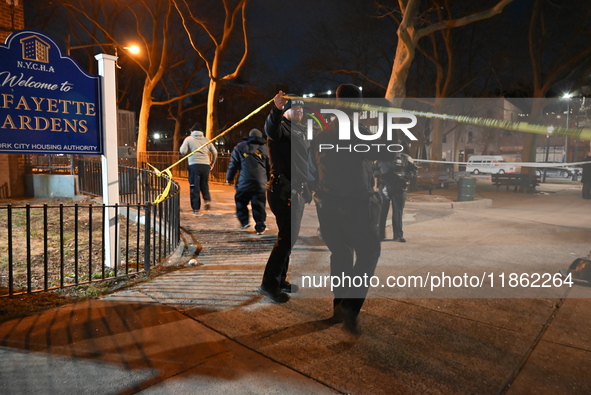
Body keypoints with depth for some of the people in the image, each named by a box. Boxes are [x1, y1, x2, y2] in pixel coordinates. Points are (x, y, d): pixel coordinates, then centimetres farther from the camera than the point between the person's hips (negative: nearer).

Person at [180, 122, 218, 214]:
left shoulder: (189, 139, 5)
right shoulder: (206, 140, 13)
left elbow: (182, 152, -2)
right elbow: (215, 152, 12)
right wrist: (212, 163, 24)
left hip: (194, 165, -3)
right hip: (206, 165, 3)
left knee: (194, 186, 4)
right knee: (204, 184, 18)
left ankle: (196, 208, 6)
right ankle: (207, 199, -5)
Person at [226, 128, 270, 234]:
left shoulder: (240, 147, 8)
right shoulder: (264, 148, 12)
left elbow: (233, 163, 9)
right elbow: (269, 166, 14)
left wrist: (229, 178, 18)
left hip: (244, 182, -1)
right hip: (260, 183, 1)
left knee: (241, 201, 16)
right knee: (259, 205, 5)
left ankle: (244, 221, 9)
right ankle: (260, 227, 4)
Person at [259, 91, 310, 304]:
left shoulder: (301, 131, 20)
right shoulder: (281, 128, -7)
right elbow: (270, 128, -34)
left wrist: (309, 187, 21)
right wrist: (276, 109, -52)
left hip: (297, 191, 9)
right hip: (283, 191, -9)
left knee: (290, 237, 13)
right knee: (286, 237, -12)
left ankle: (280, 280, 24)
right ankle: (269, 284, -3)